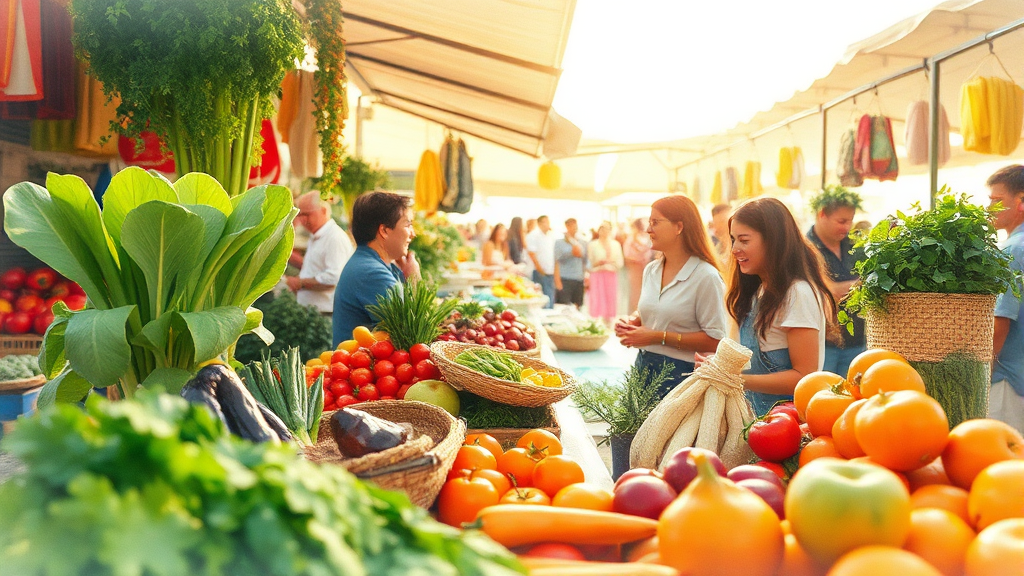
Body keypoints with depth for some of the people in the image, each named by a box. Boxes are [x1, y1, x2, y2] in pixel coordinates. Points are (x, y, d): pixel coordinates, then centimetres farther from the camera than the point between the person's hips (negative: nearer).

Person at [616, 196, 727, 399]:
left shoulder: (706, 277, -14)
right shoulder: (650, 270, 8)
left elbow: (714, 340, -17)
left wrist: (660, 337, -19)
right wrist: (631, 322, 1)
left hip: (681, 374, -6)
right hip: (643, 367, 6)